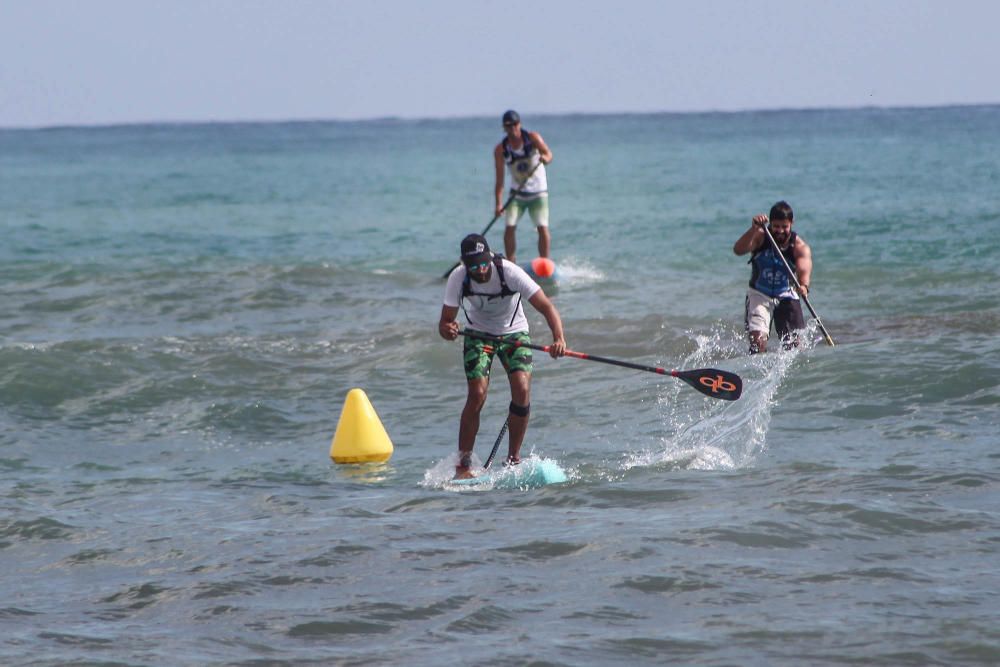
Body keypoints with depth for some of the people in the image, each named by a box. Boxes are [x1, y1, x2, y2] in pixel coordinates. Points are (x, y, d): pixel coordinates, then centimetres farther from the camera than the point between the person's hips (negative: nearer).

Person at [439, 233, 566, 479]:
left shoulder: (510, 272, -29)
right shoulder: (458, 279, -22)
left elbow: (546, 306, -31)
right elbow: (445, 322, -17)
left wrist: (558, 338, -49)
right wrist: (448, 329, -43)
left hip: (514, 332, 0)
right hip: (478, 335, 0)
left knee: (522, 391, -19)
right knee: (477, 395, -17)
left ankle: (513, 458, -3)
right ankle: (463, 465, -10)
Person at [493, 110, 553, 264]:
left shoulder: (533, 138, -10)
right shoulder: (500, 150, -8)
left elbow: (548, 153, -23)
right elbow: (499, 180, -9)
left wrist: (545, 158, -48)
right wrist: (498, 204, -18)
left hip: (538, 193, -1)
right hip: (517, 194, 1)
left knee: (542, 228, -12)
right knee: (510, 228, -11)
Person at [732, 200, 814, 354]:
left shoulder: (799, 246, -15)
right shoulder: (761, 237, -15)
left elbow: (804, 270, -33)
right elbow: (738, 250, -32)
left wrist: (804, 286, -55)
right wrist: (754, 229, -47)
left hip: (786, 296, 1)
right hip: (759, 295, -1)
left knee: (794, 345, 1)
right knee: (758, 339, -18)